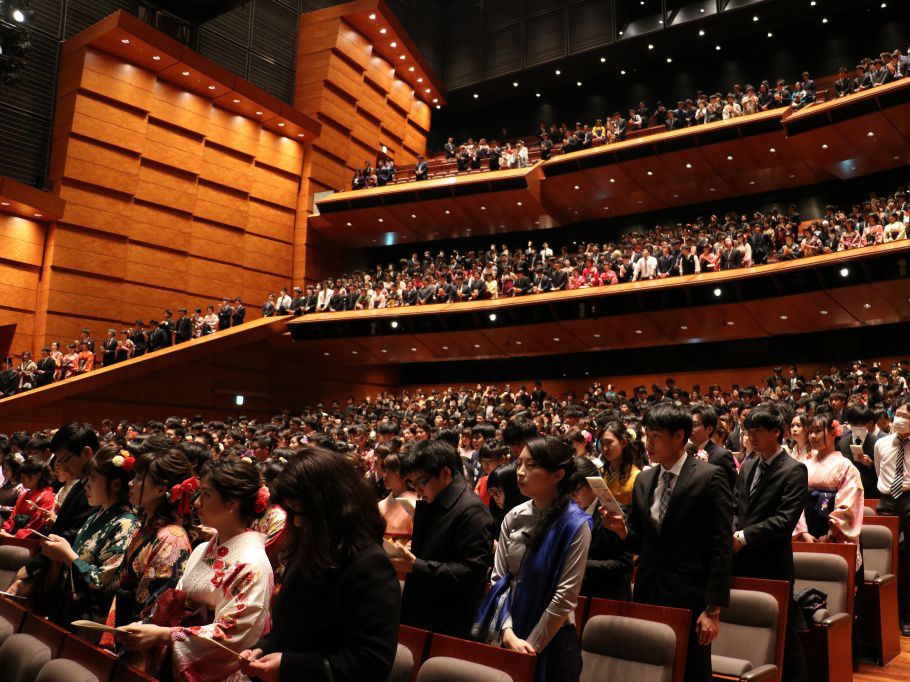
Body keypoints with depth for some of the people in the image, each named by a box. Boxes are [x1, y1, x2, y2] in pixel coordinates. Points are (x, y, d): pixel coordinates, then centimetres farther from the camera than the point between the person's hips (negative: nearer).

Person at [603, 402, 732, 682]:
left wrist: (713, 609, -13)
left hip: (689, 598, -5)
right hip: (647, 596, 5)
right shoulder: (643, 480, 10)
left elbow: (721, 547, -10)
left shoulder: (709, 477, -8)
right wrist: (621, 529, -7)